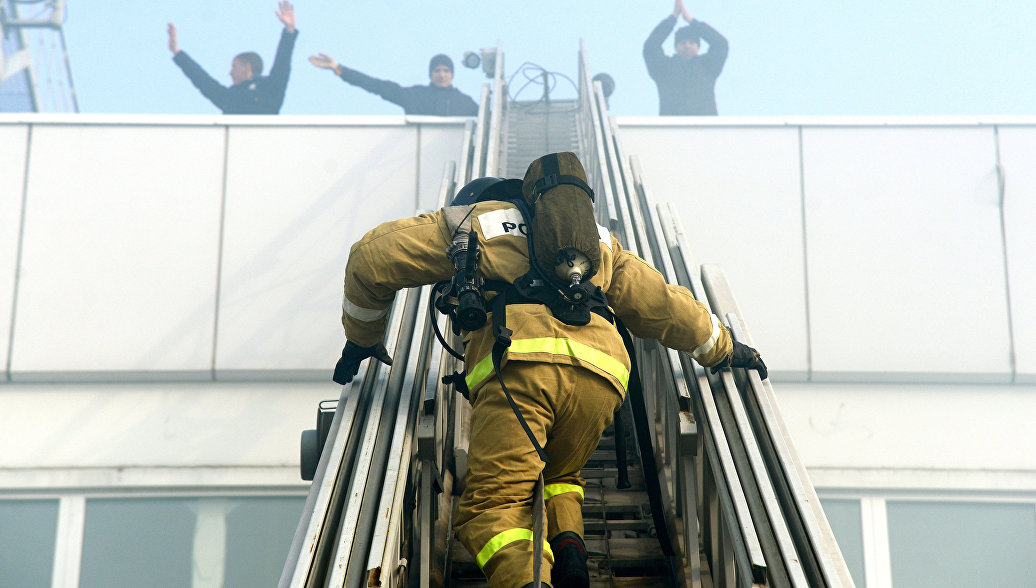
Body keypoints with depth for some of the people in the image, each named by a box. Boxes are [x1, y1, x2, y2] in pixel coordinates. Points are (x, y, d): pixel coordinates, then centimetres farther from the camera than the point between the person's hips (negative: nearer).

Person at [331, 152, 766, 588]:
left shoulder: (471, 219, 29)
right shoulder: (599, 242, 38)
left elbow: (372, 258, 28)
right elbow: (663, 305, 37)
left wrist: (362, 338, 41)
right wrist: (724, 350, 51)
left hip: (519, 361, -4)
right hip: (601, 375, 4)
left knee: (492, 503, -5)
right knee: (559, 477, 26)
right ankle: (568, 548, -4)